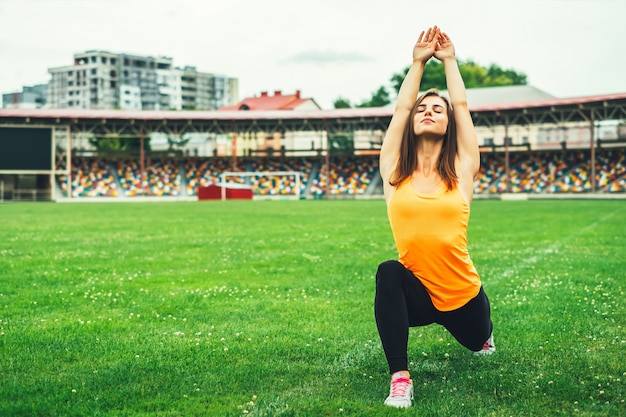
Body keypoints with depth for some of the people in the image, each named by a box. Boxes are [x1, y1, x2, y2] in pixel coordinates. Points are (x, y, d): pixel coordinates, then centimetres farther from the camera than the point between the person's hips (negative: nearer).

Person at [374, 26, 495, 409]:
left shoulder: (462, 170, -5)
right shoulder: (395, 171, -3)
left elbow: (462, 105, 0)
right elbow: (401, 108, 0)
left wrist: (449, 60, 10)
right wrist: (419, 62, 8)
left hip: (461, 293, 1)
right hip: (416, 293, -1)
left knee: (477, 340, 26)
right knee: (389, 273, -34)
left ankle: (484, 332, 67)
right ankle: (401, 378, -28)